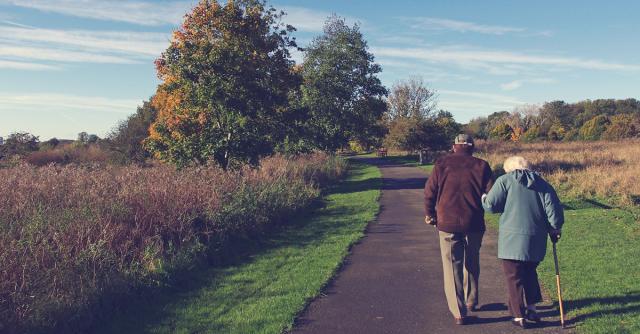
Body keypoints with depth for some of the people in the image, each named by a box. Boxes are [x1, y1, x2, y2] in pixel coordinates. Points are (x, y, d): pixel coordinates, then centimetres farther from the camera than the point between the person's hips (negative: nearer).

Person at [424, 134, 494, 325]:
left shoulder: (442, 164, 0)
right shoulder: (481, 166, 1)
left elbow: (429, 192, -1)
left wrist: (430, 215, 13)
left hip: (447, 223, -1)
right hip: (474, 224, 2)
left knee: (452, 267, 5)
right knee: (472, 264, 22)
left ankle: (459, 312, 4)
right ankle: (471, 302, 35)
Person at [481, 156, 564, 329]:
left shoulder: (504, 181, -3)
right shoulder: (543, 184, 9)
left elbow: (491, 205, -8)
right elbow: (554, 210, 4)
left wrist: (483, 198, 13)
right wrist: (554, 230, 17)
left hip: (512, 239, -5)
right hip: (536, 240, 5)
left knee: (515, 277, 5)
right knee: (530, 273, 24)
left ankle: (519, 316, 10)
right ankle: (532, 308, 28)